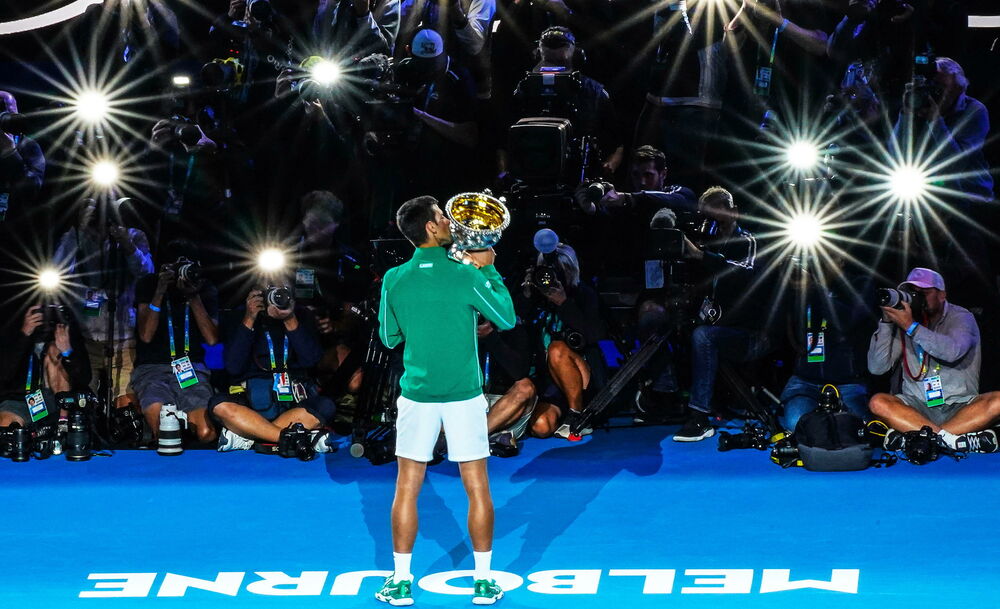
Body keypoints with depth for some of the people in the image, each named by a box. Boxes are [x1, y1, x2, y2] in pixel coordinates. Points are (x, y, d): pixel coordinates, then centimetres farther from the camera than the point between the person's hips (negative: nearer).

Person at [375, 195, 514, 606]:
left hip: (416, 396, 2)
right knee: (477, 489, 7)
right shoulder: (465, 275, -11)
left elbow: (389, 338, 9)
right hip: (465, 397, -2)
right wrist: (488, 270, 9)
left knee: (407, 489, 9)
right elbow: (507, 318, 1)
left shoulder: (394, 280, -4)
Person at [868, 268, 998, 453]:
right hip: (918, 408, 2)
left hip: (960, 406, -2)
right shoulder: (901, 323, 9)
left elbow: (953, 352, -20)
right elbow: (876, 367, 0)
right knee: (878, 403, -27)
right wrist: (886, 322, -7)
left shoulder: (961, 317, 2)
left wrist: (911, 326, -21)